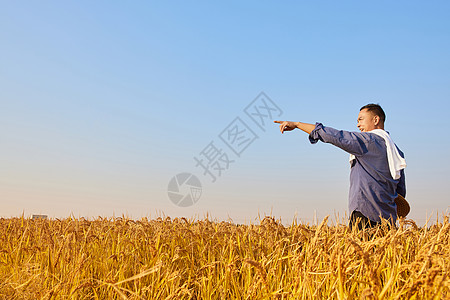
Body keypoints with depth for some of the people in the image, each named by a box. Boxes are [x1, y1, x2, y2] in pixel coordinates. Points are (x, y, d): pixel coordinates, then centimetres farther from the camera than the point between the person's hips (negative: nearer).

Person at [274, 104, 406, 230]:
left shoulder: (369, 140, -7)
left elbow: (333, 136, -9)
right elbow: (401, 192, 21)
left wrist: (297, 124, -5)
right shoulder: (396, 151, 19)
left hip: (365, 215, -9)